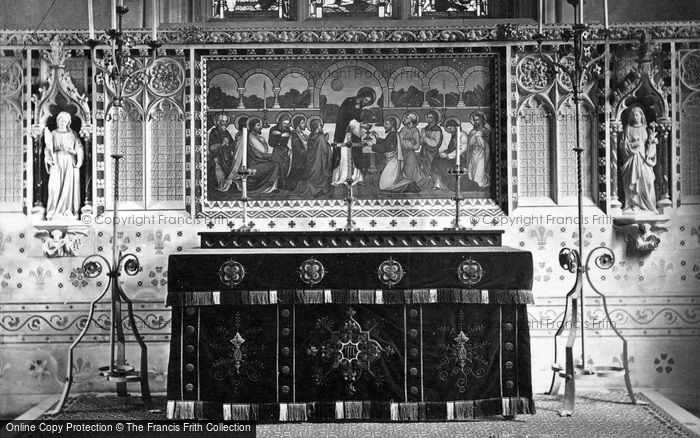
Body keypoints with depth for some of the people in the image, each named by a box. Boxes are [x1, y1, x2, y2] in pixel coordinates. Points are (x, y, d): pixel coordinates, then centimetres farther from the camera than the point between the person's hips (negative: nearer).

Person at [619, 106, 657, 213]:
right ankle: (634, 205, -4)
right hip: (632, 158, -1)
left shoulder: (646, 129, 11)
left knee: (646, 182, -6)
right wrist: (634, 144, -14)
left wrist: (652, 139, -10)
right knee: (633, 183, -7)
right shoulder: (628, 129, 6)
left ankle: (648, 206, 0)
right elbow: (624, 145, 1)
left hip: (644, 159, 1)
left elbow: (651, 147, 9)